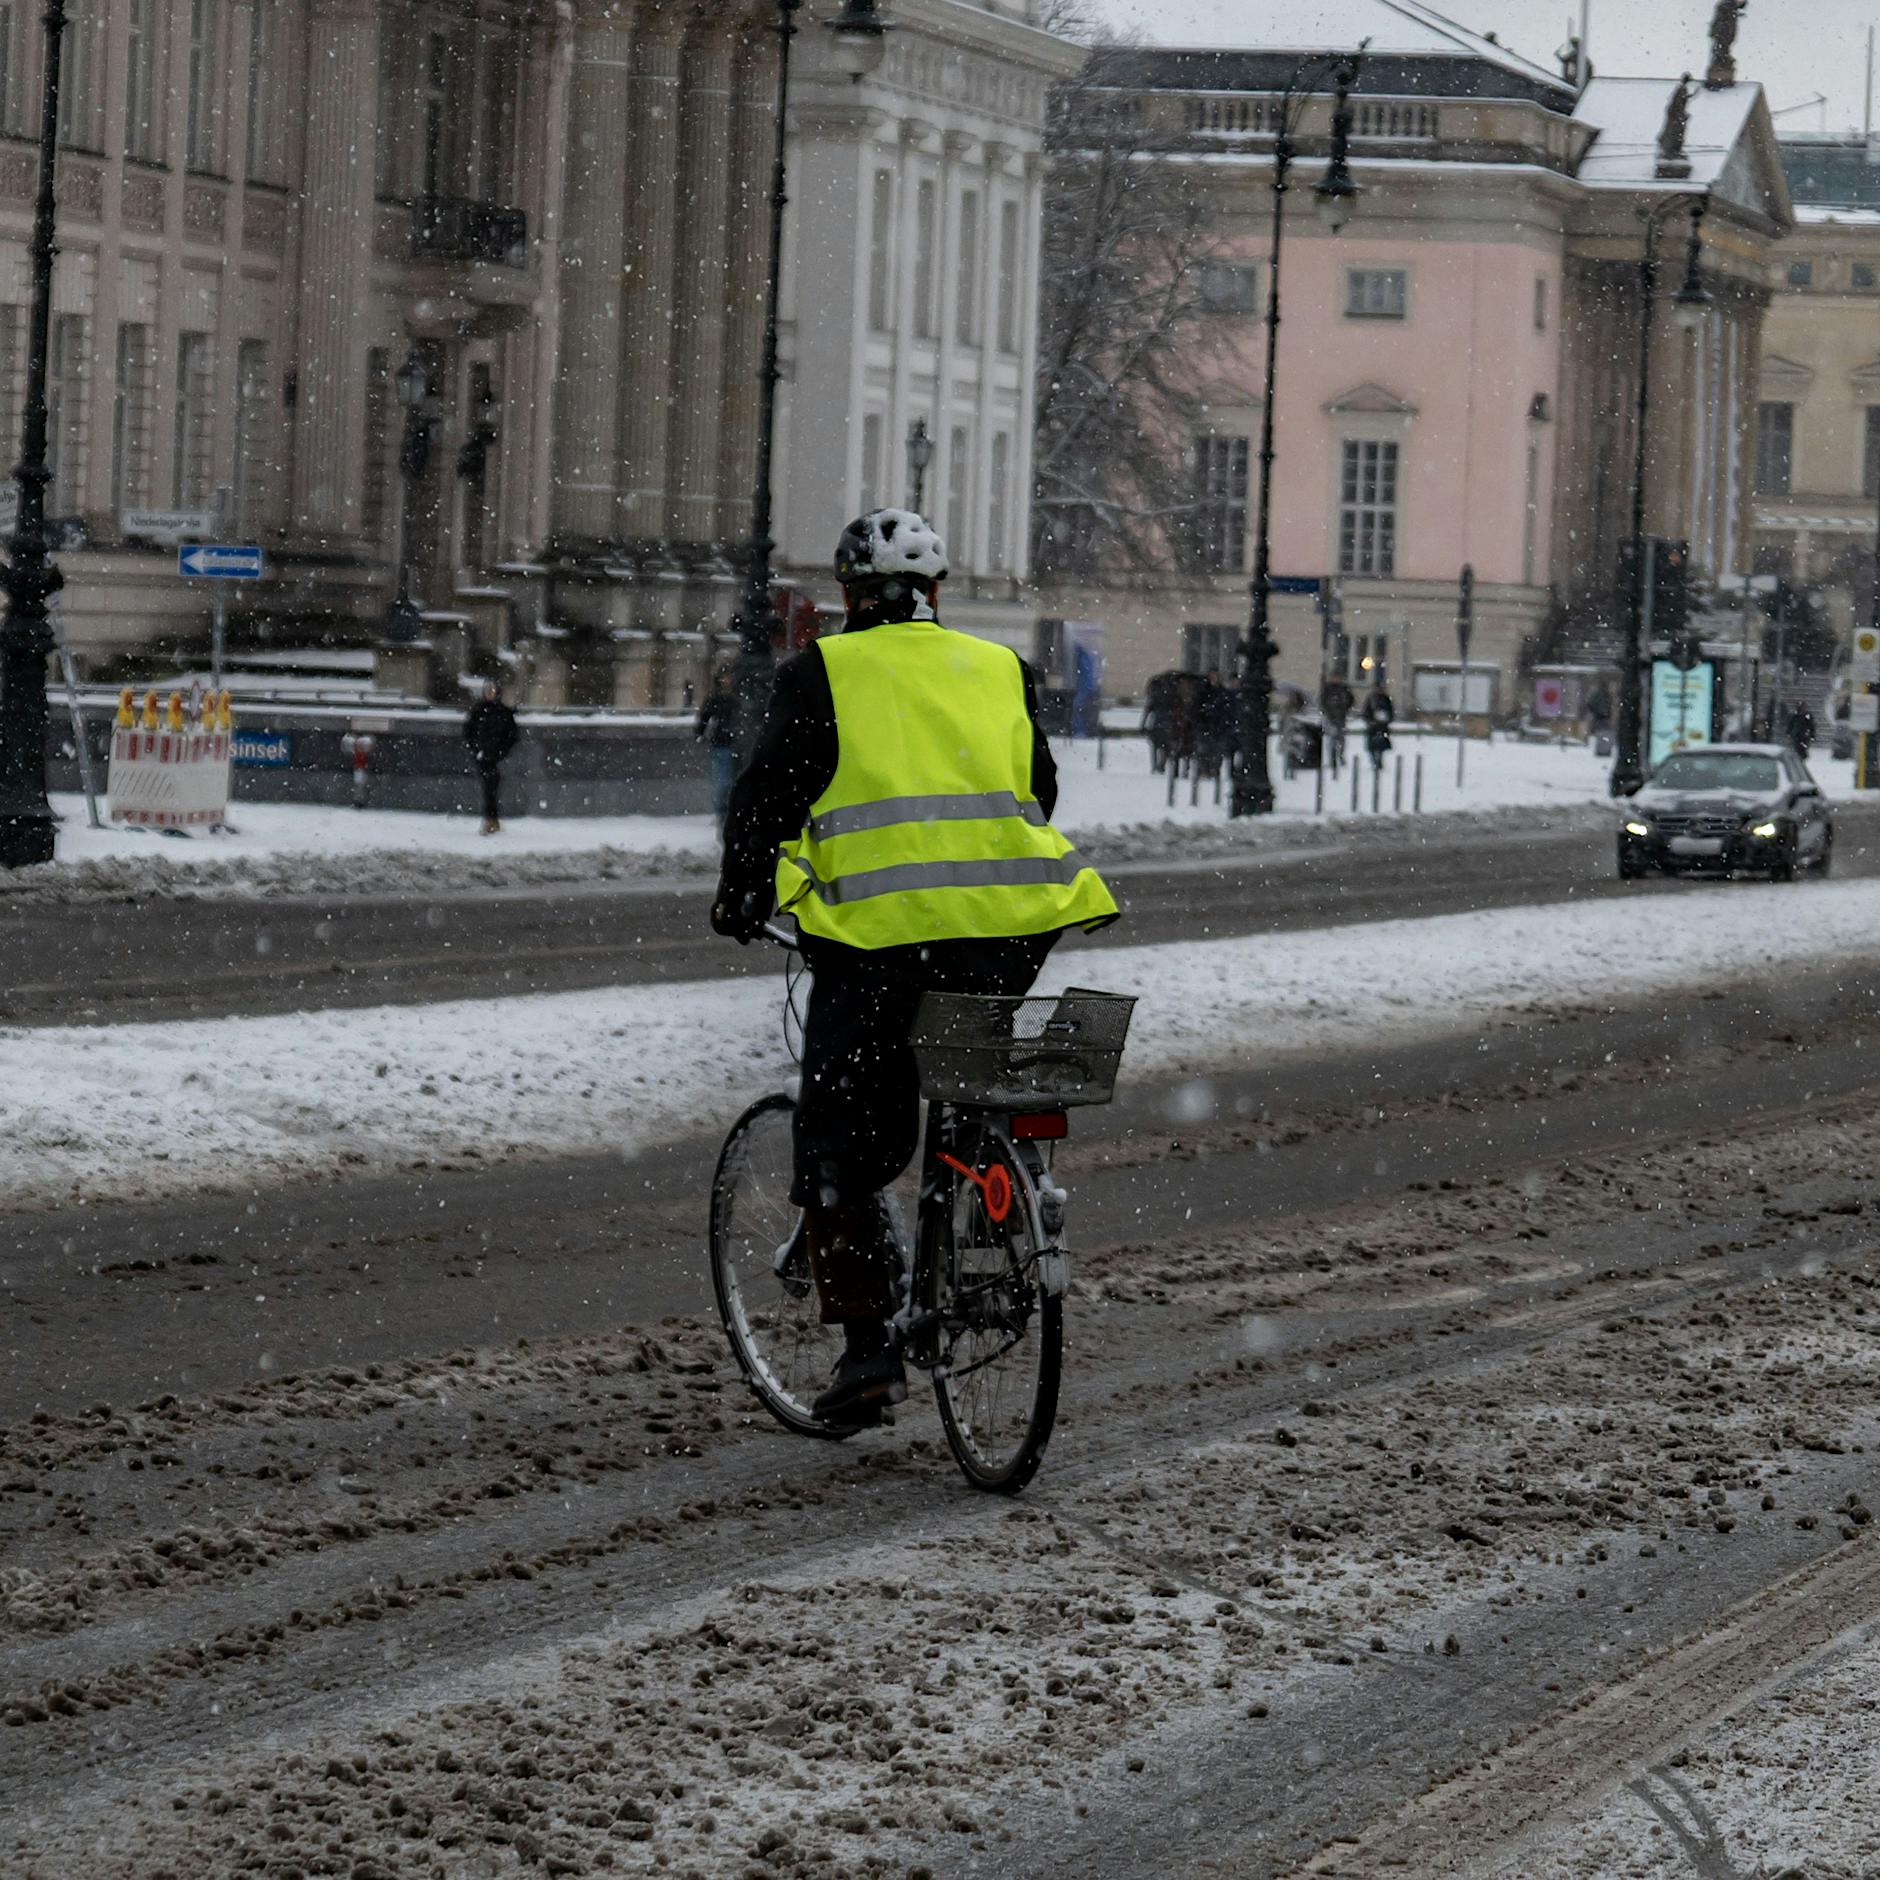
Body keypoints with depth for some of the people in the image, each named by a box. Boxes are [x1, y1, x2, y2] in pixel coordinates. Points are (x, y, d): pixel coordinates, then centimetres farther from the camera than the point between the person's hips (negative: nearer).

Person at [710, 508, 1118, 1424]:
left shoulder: (822, 673, 9)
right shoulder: (1001, 670, 20)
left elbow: (768, 793, 7)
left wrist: (741, 897, 22)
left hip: (878, 928, -3)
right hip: (1009, 934, 3)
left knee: (840, 1137, 6)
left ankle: (867, 1344, 0)